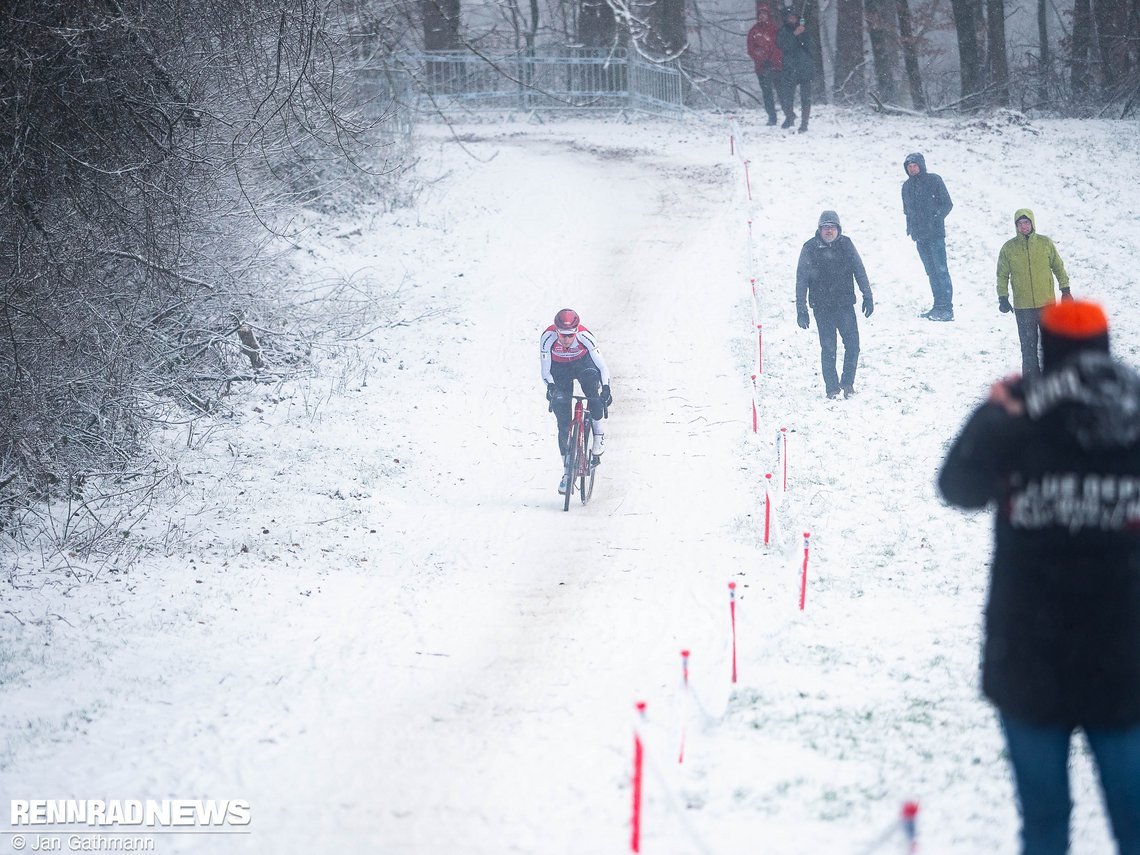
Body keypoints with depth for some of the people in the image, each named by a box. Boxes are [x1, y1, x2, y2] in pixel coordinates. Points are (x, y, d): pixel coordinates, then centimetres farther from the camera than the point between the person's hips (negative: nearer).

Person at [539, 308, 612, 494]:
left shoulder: (585, 336, -31)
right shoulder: (548, 337, -30)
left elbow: (601, 365, -27)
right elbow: (545, 370, -24)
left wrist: (606, 387, -40)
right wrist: (550, 386, -42)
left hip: (582, 362, 0)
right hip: (559, 368, 0)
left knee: (591, 377, -38)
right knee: (563, 424, -6)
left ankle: (598, 429, -17)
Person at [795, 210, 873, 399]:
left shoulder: (846, 244, 1)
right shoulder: (810, 249, -5)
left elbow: (859, 271, 9)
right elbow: (801, 281, -1)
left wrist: (867, 297, 6)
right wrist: (801, 311, -3)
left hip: (845, 305, 2)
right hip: (822, 307, -2)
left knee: (852, 345, -5)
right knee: (828, 348, 0)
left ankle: (847, 382, 14)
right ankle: (831, 387, 12)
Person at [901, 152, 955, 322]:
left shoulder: (934, 180, -3)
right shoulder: (907, 186, 13)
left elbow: (947, 204, -3)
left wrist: (937, 218, -15)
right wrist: (910, 226, 9)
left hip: (935, 233, -6)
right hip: (919, 236, 6)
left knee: (941, 270, -10)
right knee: (931, 272, 7)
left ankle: (947, 308, -13)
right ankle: (938, 306, 10)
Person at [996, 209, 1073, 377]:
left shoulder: (1045, 243, 0)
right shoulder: (1009, 248, 0)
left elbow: (1058, 267, 10)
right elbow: (1002, 275, 7)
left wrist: (1065, 290, 7)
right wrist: (1003, 298, 0)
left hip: (1046, 302, 0)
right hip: (1022, 306, 0)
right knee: (1028, 344, 3)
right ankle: (1031, 375, 11)